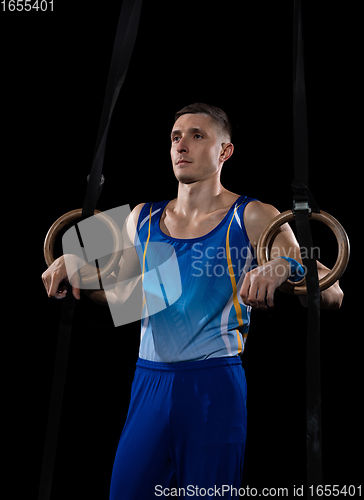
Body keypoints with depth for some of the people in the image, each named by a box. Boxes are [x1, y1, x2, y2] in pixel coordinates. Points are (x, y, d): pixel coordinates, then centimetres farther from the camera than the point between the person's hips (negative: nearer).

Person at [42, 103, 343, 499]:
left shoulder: (252, 218, -3)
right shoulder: (142, 218, 10)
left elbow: (332, 296, -7)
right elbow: (117, 294, 21)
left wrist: (284, 267, -26)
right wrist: (72, 264, 5)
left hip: (214, 388, -4)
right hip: (148, 383, 4)